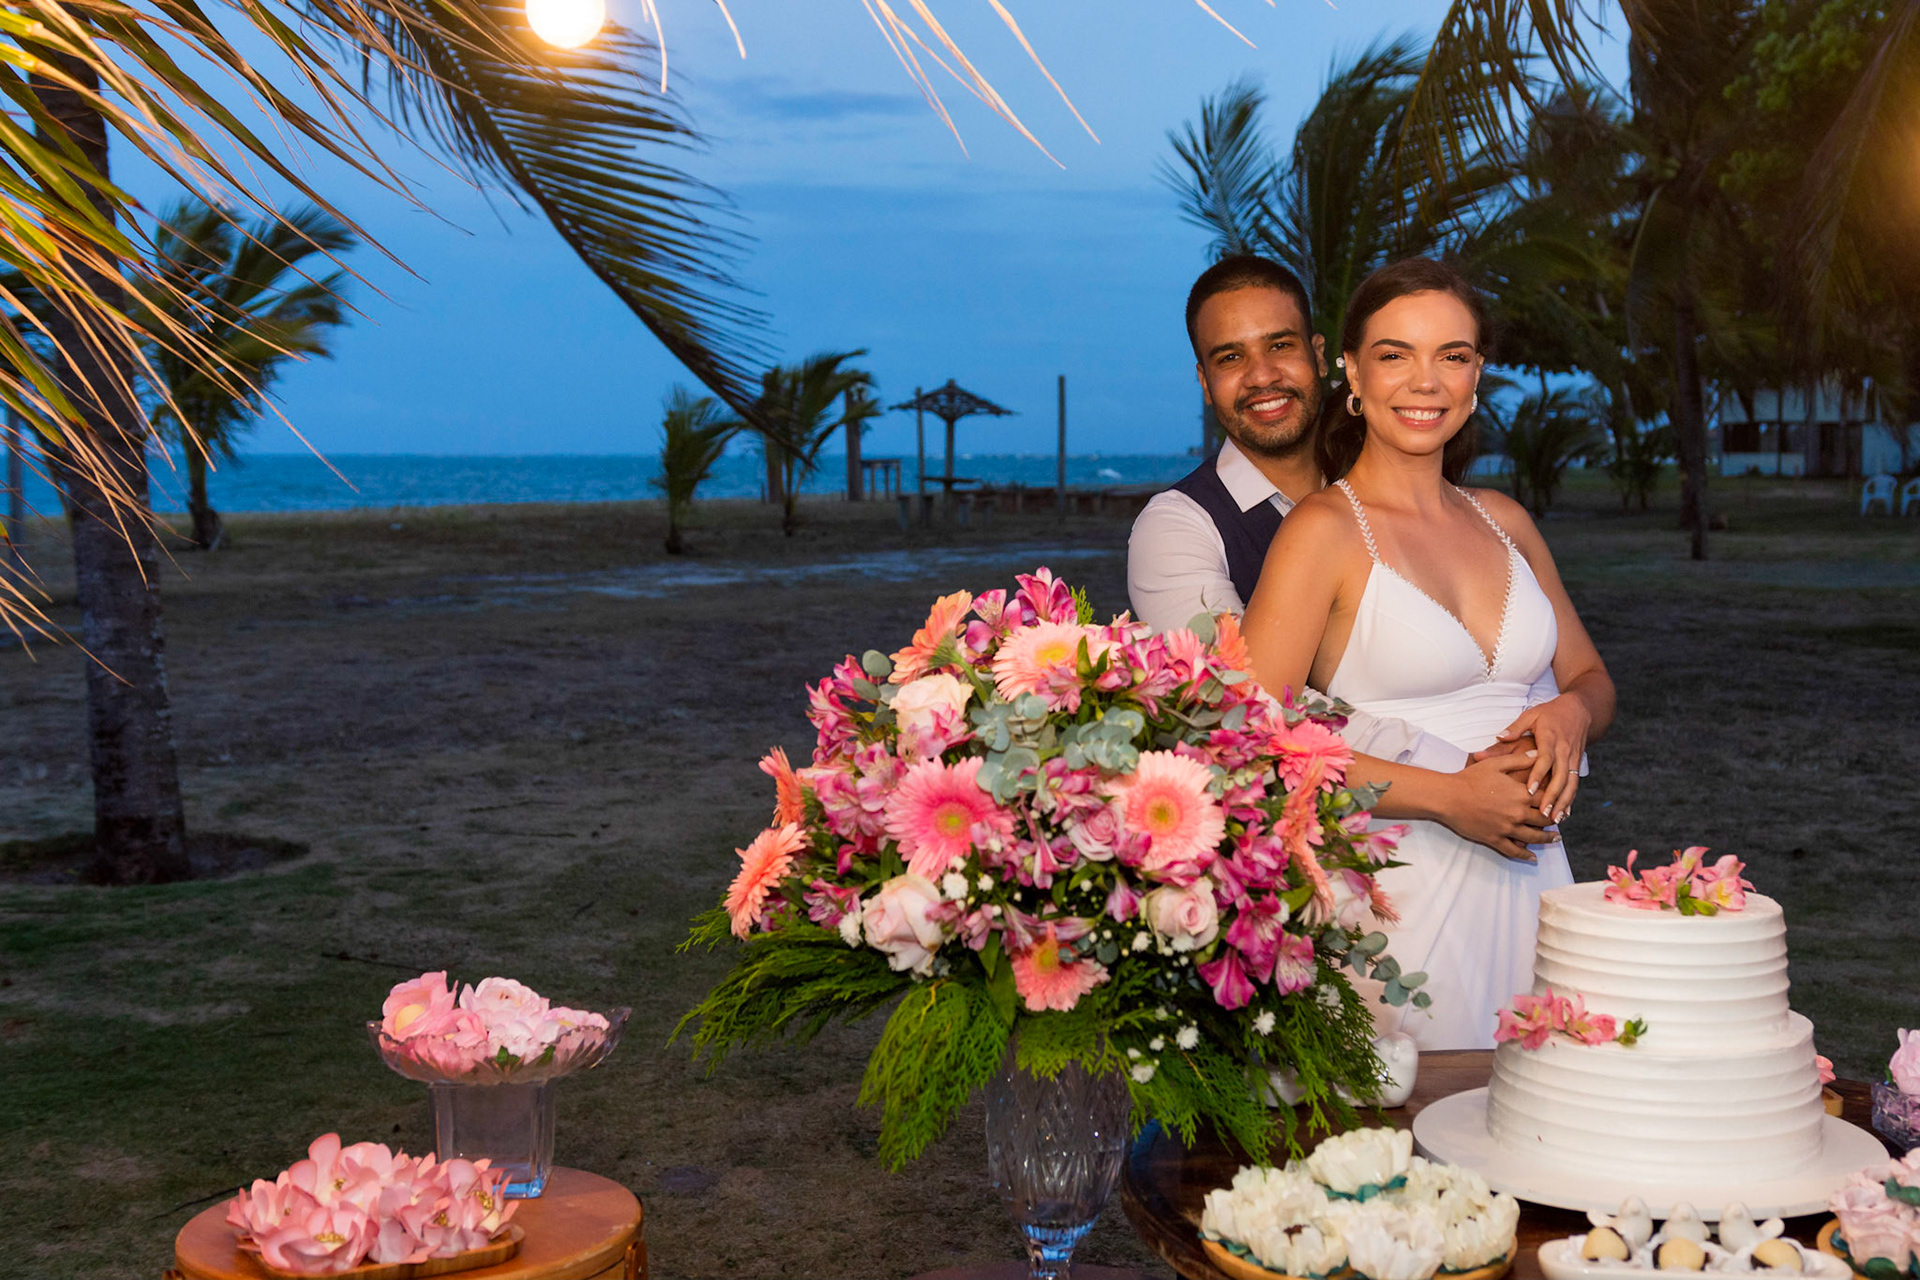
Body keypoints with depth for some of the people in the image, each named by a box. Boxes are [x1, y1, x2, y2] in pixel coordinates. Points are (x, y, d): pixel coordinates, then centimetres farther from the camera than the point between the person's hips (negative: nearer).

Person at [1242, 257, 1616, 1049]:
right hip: (1399, 888, -5)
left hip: (1530, 880, 6)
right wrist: (1445, 796, -17)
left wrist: (1571, 715, -2)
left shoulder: (1504, 521, 12)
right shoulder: (1323, 531, -7)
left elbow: (1590, 677, 22)